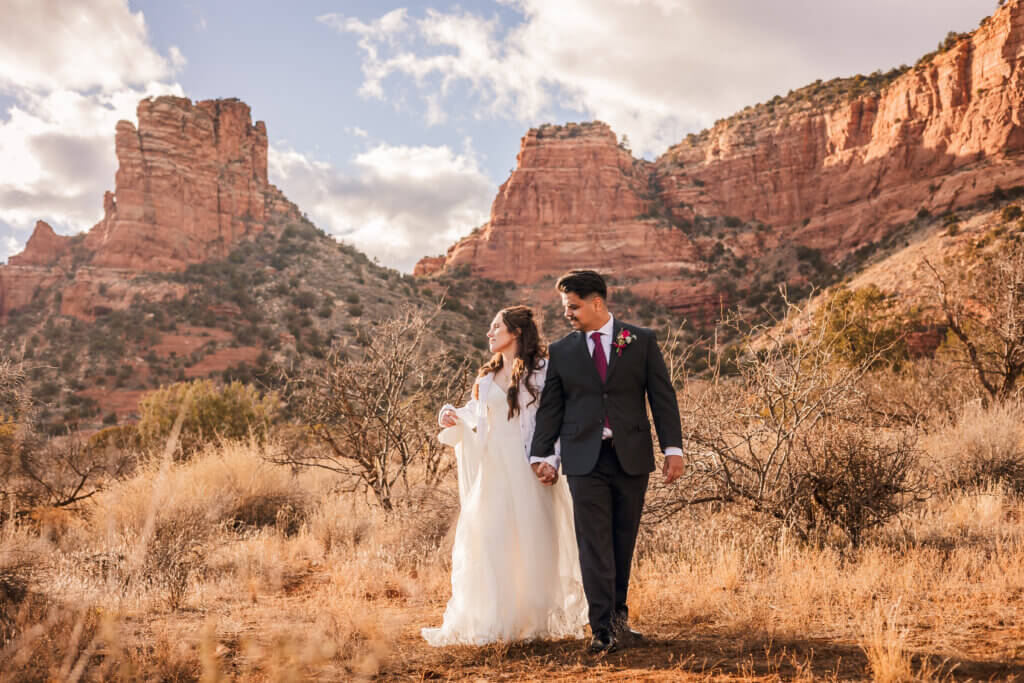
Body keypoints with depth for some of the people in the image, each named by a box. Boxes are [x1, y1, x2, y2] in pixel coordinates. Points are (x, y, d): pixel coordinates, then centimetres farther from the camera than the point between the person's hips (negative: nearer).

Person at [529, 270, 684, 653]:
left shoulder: (641, 341, 4)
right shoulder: (561, 351, 8)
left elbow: (662, 397, 3)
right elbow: (550, 407, 11)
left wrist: (673, 448, -3)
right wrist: (542, 455, 6)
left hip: (631, 457, 0)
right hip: (585, 460, 0)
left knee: (623, 542, 8)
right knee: (594, 544, -6)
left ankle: (618, 616, 22)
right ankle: (603, 629, -6)